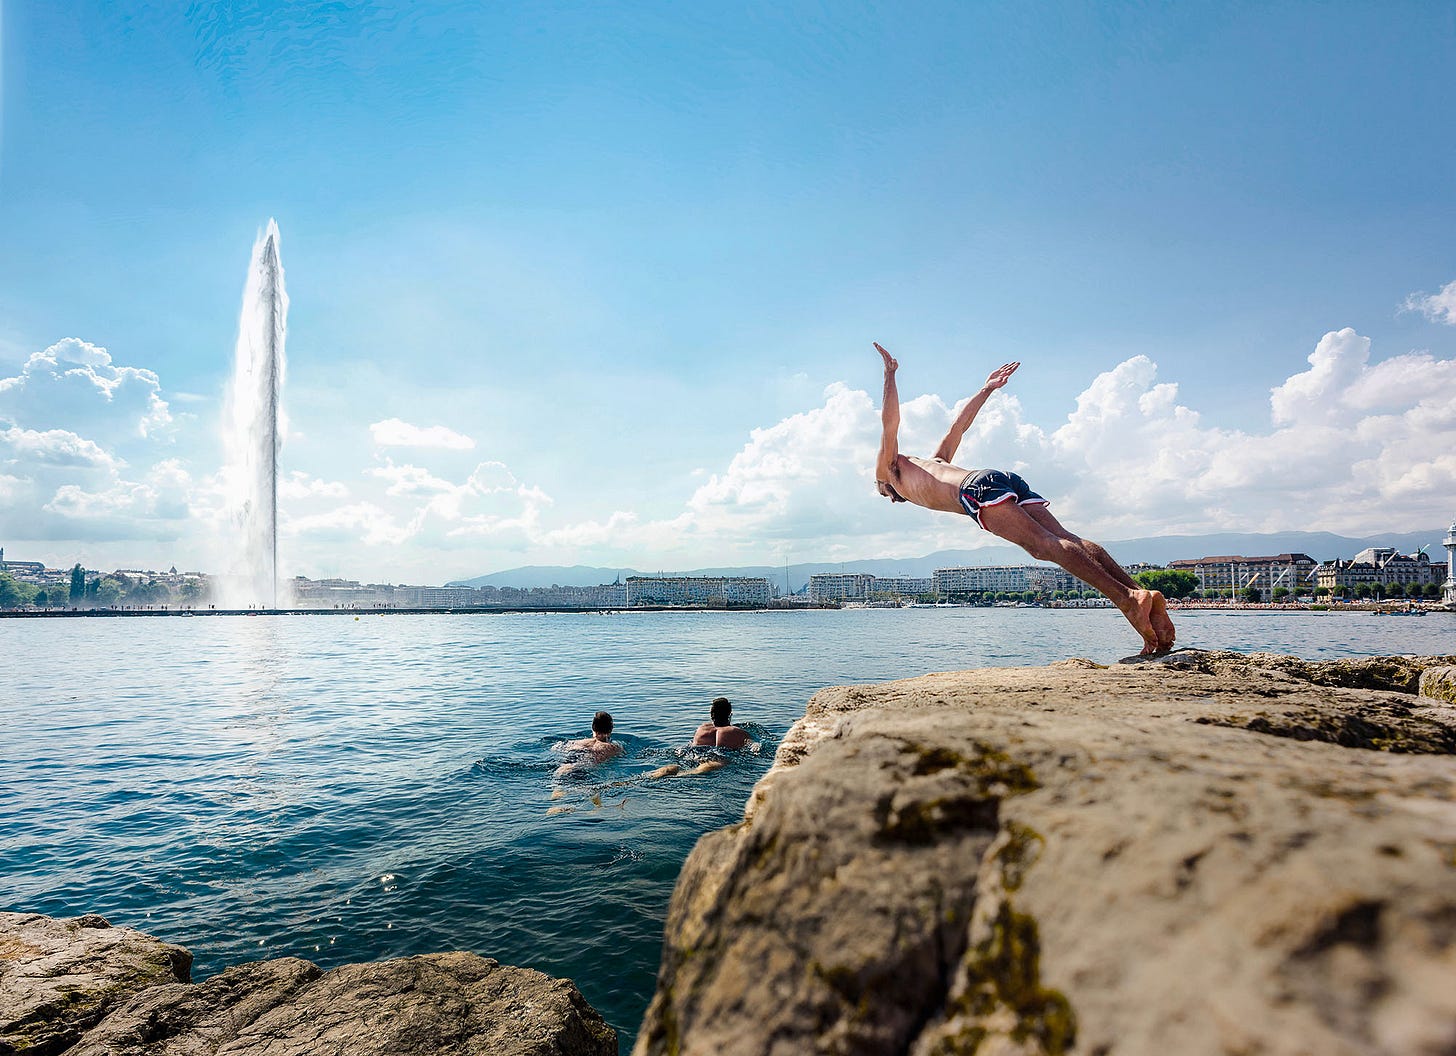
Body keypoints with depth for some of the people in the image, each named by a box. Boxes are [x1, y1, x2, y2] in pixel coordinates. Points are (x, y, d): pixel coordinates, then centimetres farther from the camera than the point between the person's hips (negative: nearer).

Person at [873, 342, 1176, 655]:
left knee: (1043, 544, -22)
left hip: (980, 487, -7)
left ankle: (1126, 597, -38)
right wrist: (986, 390, 56)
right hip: (1010, 479, 7)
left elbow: (891, 421, 15)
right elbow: (958, 425, 48)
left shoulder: (890, 470, 27)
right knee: (1066, 540, -9)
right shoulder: (933, 463, 45)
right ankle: (1145, 597, -24)